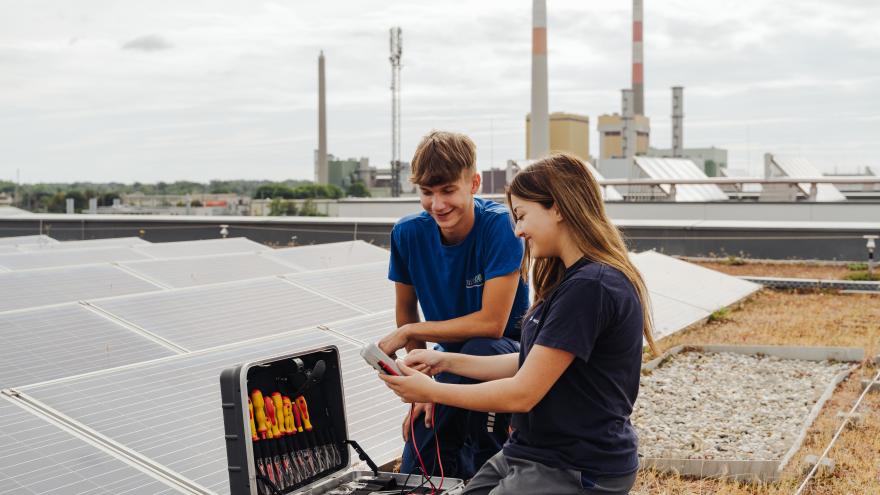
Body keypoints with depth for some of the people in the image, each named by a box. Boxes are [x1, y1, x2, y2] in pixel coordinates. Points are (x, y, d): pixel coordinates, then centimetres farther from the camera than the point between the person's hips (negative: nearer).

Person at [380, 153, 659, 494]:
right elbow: (531, 365, 15)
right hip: (533, 453, 9)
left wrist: (431, 392, -9)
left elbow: (522, 394, -20)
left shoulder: (590, 287, -22)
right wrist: (447, 361, 9)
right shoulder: (573, 278, 11)